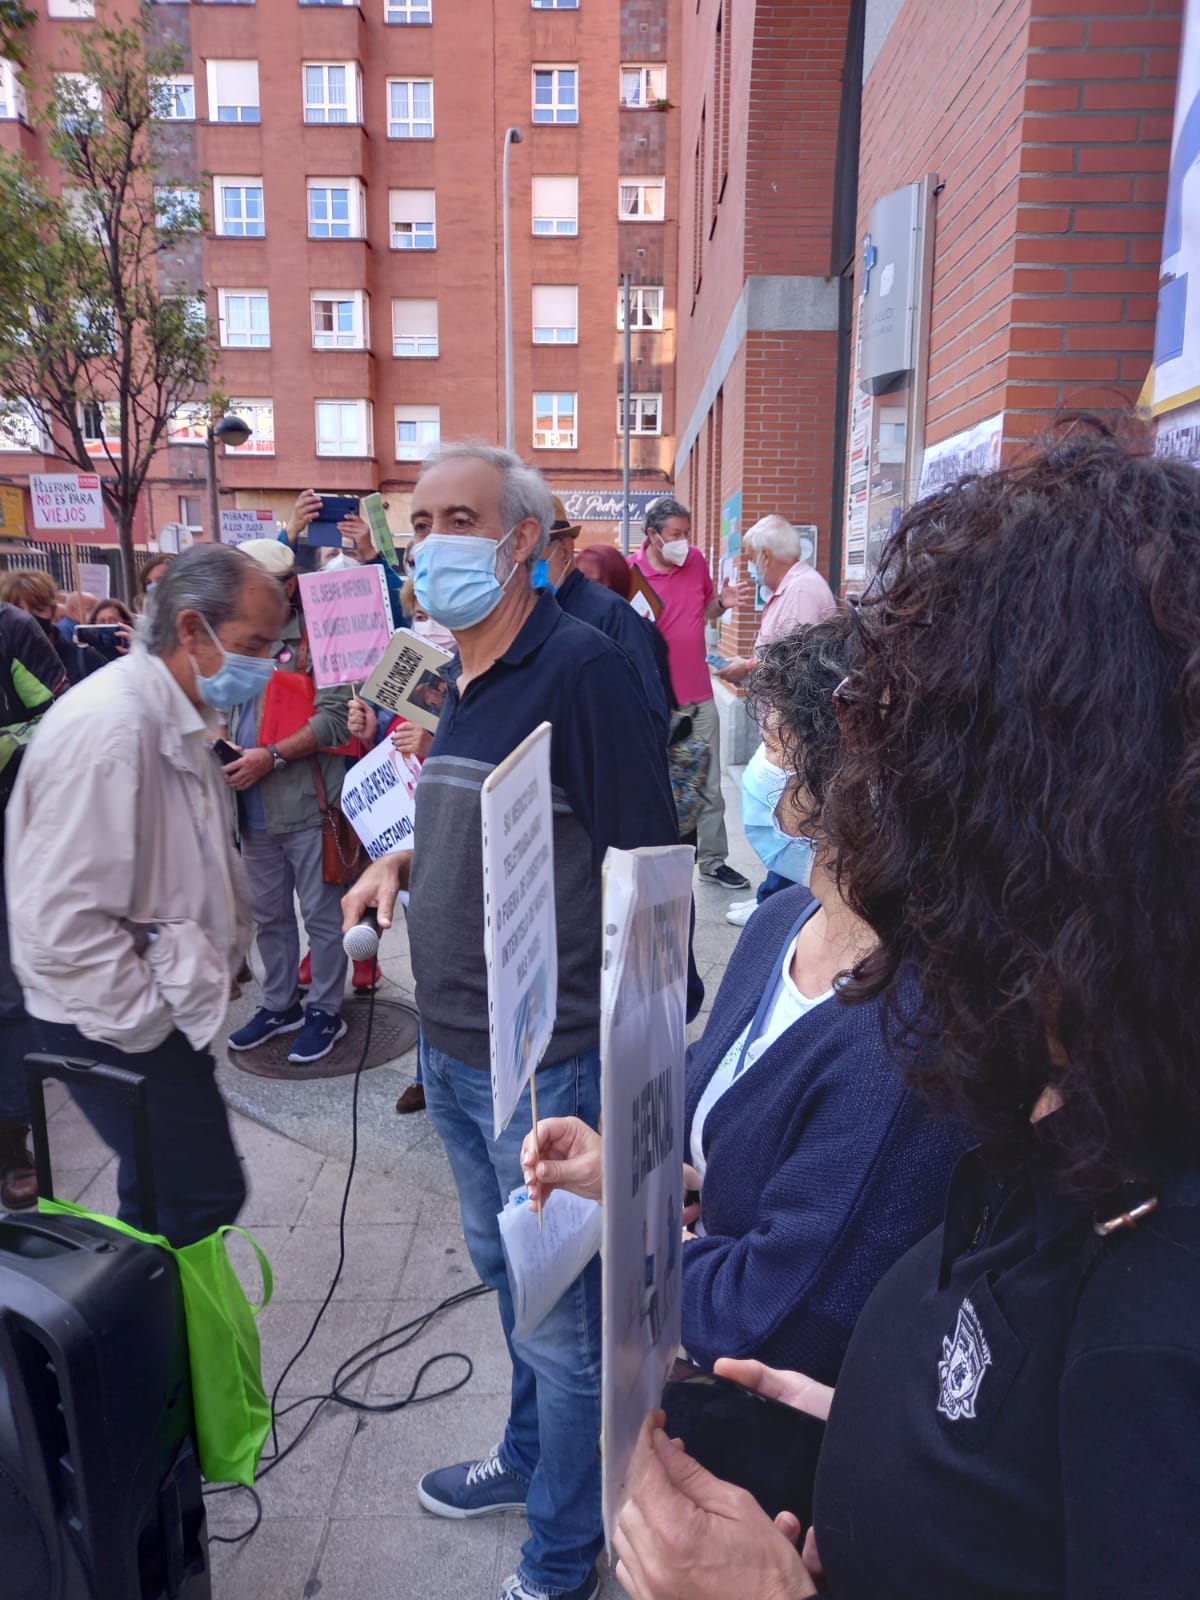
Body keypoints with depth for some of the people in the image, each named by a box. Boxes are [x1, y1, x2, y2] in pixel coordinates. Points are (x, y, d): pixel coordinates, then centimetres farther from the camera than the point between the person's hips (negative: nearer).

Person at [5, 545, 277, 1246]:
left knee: (164, 1198, 20)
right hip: (117, 1026, -10)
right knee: (205, 1194, -6)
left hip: (160, 1005, 10)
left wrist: (217, 956, 12)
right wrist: (151, 1024, -17)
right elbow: (62, 920, -28)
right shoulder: (110, 726, -24)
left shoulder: (176, 721, 9)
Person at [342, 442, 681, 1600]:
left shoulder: (582, 669, -17)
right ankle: (529, 1456, 51)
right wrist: (403, 864, 2)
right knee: (506, 1276, 26)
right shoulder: (461, 681, 9)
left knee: (561, 1319, 11)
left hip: (551, 1064, -8)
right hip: (452, 1049, 8)